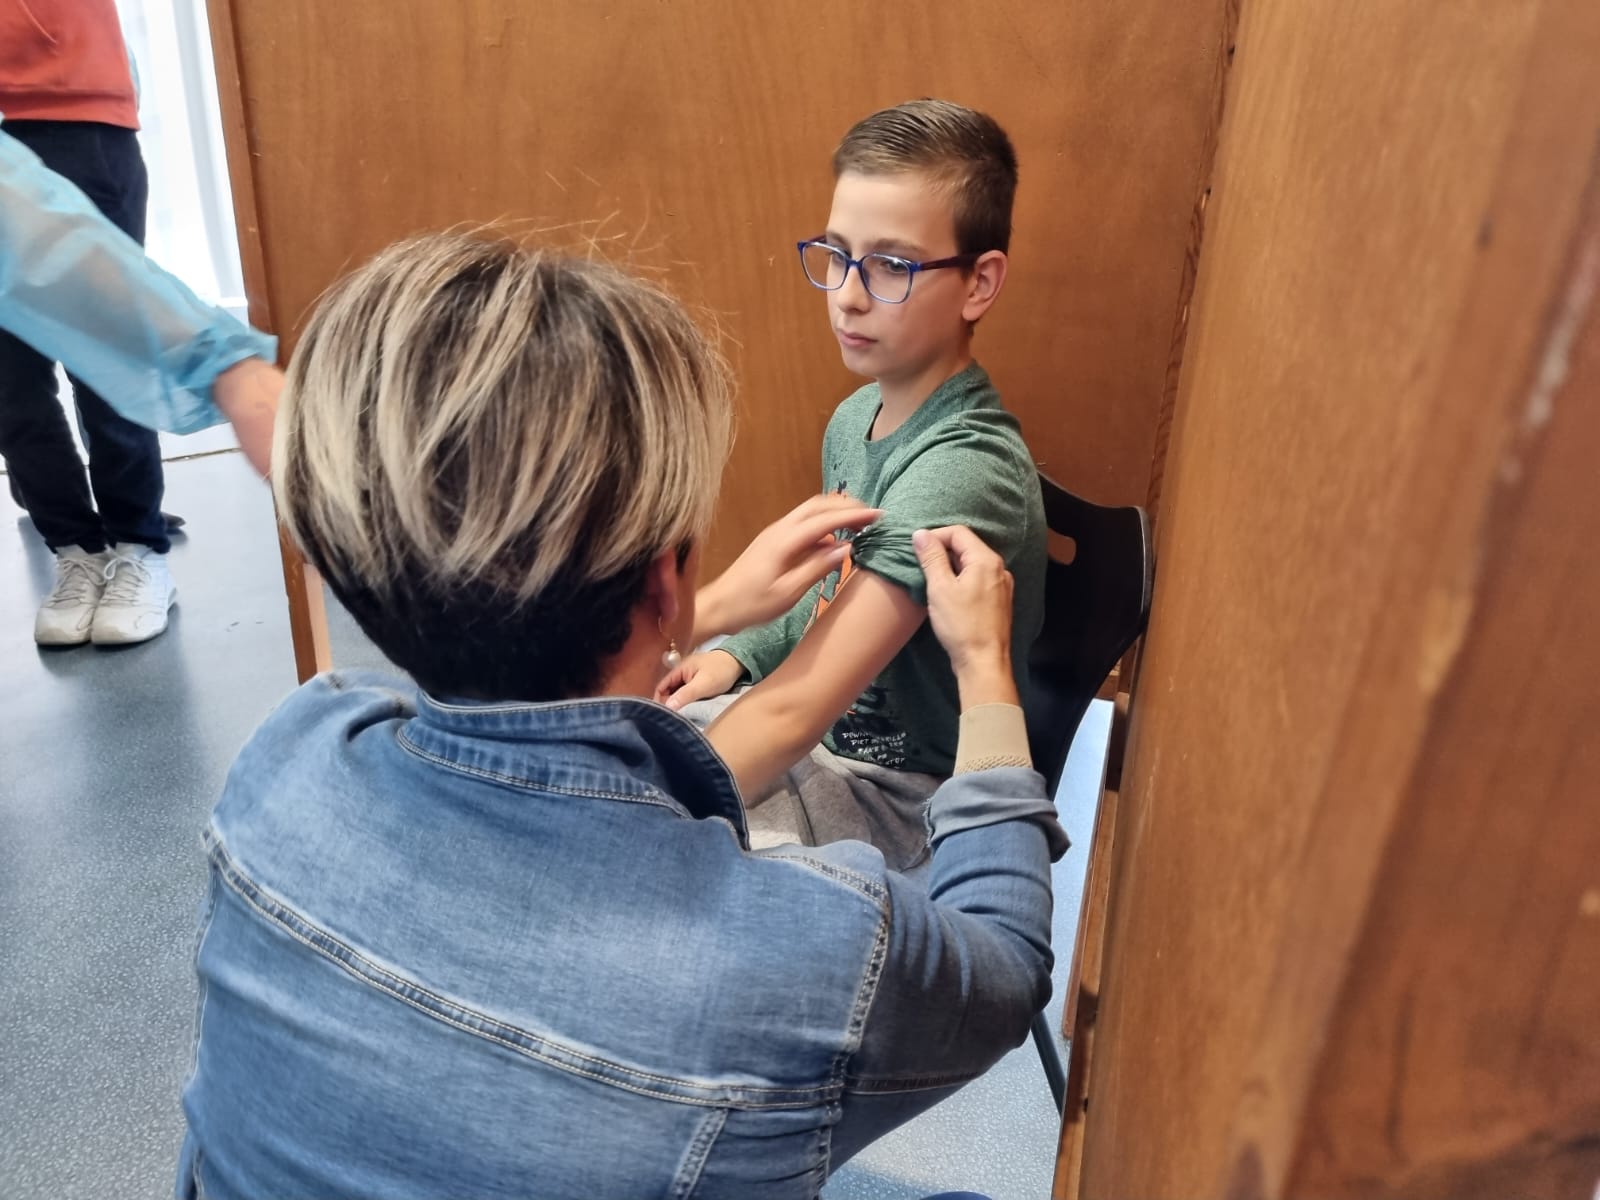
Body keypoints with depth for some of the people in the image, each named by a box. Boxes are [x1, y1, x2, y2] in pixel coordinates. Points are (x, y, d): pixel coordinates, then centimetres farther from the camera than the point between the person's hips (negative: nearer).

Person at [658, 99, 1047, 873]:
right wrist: (739, 653, -1)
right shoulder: (857, 418, -1)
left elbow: (793, 712, -34)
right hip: (825, 734, 8)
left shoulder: (960, 470, -30)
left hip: (899, 800, -8)